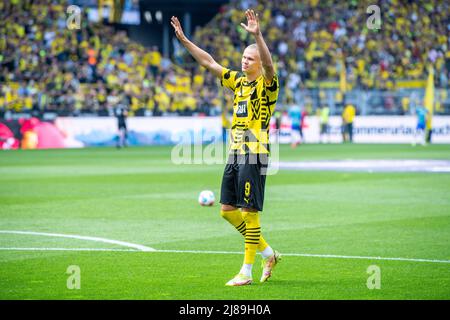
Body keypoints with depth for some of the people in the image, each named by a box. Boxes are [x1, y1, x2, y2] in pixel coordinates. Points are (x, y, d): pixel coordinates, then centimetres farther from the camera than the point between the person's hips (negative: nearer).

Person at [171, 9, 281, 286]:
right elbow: (209, 62, 19)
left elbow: (268, 63, -27)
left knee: (250, 212, -6)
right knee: (227, 209, 7)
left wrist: (258, 35, -41)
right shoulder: (238, 81, 15)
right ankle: (268, 253, 20)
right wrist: (184, 39, 15)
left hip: (254, 155, -8)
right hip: (235, 154, 8)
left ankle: (247, 271, 1)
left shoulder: (267, 84, -6)